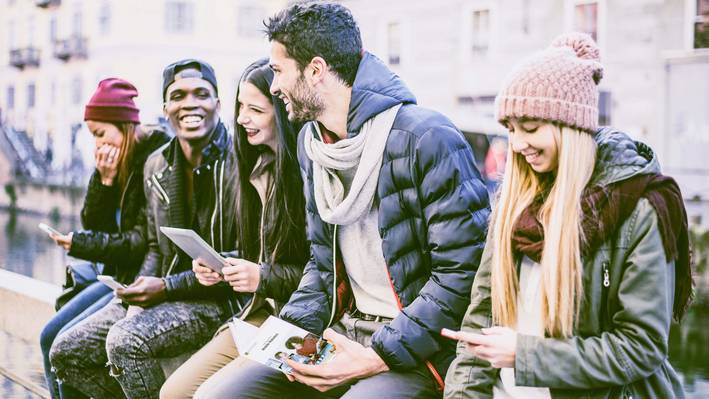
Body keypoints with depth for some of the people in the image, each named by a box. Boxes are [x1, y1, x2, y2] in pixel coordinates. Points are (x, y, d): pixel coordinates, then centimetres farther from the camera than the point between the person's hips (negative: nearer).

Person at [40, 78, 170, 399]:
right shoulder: (117, 162, 9)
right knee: (50, 337, 4)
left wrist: (83, 245, -18)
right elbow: (94, 224, 7)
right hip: (119, 277, 9)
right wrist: (105, 179, -8)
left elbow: (148, 243, -21)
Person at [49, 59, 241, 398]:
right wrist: (141, 292, -4)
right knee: (66, 352, -1)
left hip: (222, 300, -7)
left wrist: (167, 287, -17)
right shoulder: (156, 166, 9)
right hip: (163, 294, 8)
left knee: (124, 340, -30)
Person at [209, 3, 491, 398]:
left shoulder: (426, 139, -16)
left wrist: (379, 357, -19)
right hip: (344, 331, 7)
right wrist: (293, 332, -1)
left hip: (415, 351, -7)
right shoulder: (312, 141, 9)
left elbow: (463, 274, -18)